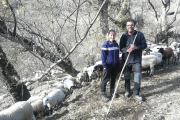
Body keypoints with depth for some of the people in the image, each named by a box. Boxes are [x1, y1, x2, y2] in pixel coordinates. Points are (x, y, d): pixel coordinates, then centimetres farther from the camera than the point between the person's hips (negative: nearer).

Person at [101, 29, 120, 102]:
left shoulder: (116, 44, 6)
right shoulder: (105, 44, -11)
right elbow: (103, 56, -11)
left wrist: (118, 63, 13)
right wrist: (104, 66, -15)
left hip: (115, 65, 5)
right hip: (108, 65, -5)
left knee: (113, 79, 15)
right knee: (105, 79, 1)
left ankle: (112, 91, 31)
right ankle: (103, 93, 11)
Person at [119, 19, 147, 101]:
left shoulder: (140, 34, -3)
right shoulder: (124, 36, 2)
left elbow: (144, 45, -1)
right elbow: (121, 48, 1)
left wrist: (136, 47, -19)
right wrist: (127, 50, -20)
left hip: (137, 60, -2)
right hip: (126, 60, 2)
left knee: (138, 77, -3)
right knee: (127, 77, 14)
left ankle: (136, 94, 9)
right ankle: (127, 91, 33)